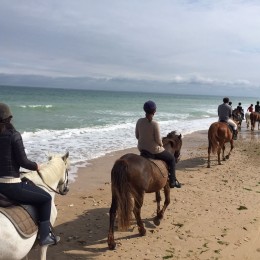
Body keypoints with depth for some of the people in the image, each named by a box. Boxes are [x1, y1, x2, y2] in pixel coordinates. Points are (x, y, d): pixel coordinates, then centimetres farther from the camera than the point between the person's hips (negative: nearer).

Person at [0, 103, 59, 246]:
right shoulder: (14, 135, -14)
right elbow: (23, 161, -13)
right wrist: (36, 166, 6)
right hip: (12, 186, -8)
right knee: (46, 198, 12)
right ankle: (45, 236, 15)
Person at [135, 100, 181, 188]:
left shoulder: (139, 121, -7)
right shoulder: (155, 124, -23)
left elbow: (137, 136, 3)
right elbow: (158, 140, -18)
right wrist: (161, 145, 3)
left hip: (142, 149, 7)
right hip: (154, 150, -6)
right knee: (171, 158, 17)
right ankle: (172, 181, 19)